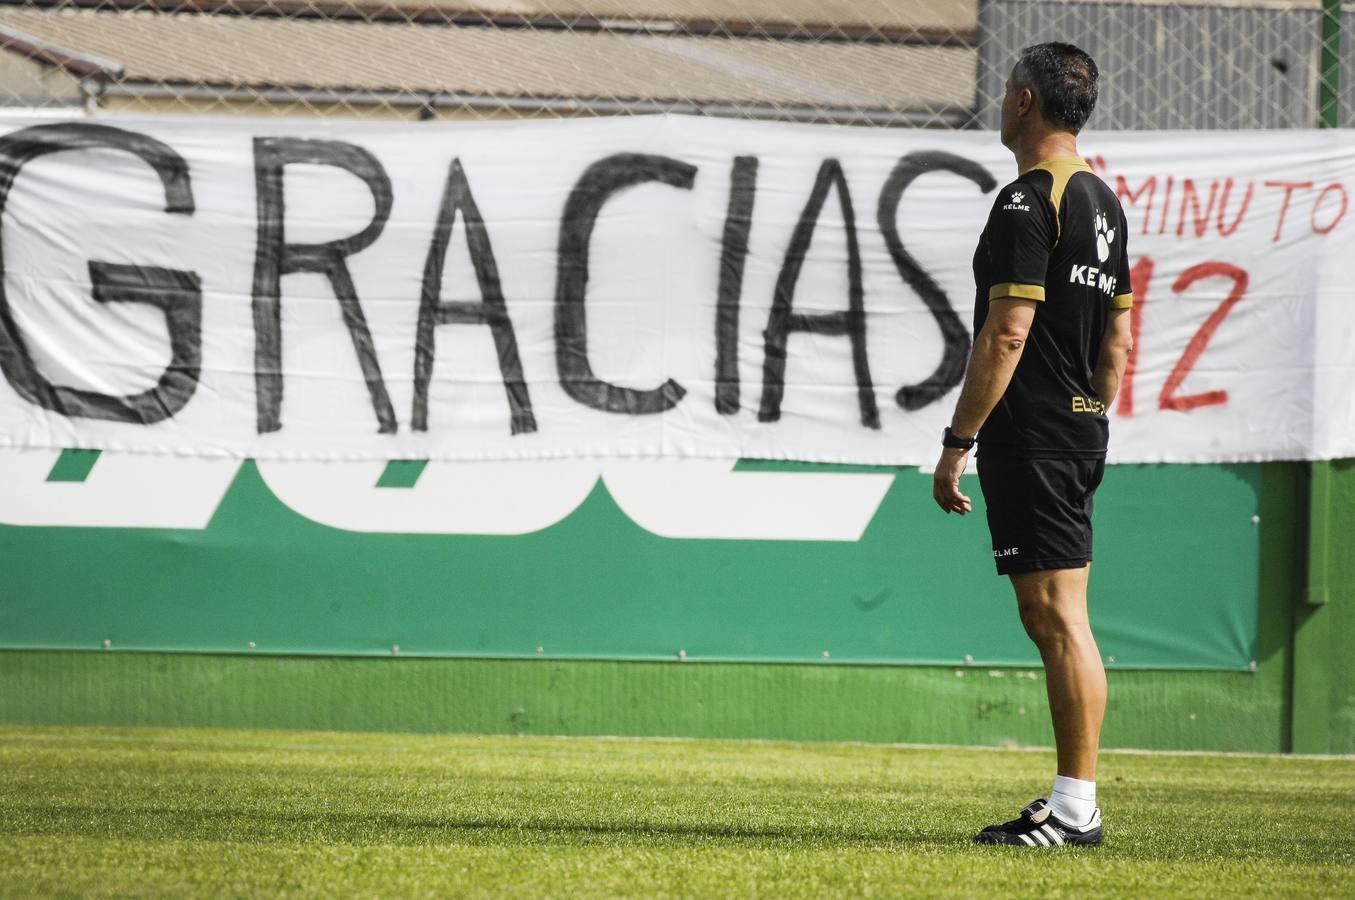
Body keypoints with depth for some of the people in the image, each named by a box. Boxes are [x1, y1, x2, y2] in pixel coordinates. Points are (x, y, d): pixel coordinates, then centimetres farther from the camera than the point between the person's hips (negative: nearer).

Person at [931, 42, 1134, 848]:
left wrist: (958, 442, -15)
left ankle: (1078, 807, -10)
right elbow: (1116, 340, 20)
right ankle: (1072, 803, 11)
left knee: (1058, 616, -9)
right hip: (1080, 434, 9)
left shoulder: (1028, 201, -13)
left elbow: (1006, 335, -18)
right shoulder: (1104, 202, 16)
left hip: (1031, 440, -9)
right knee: (1057, 618, 10)